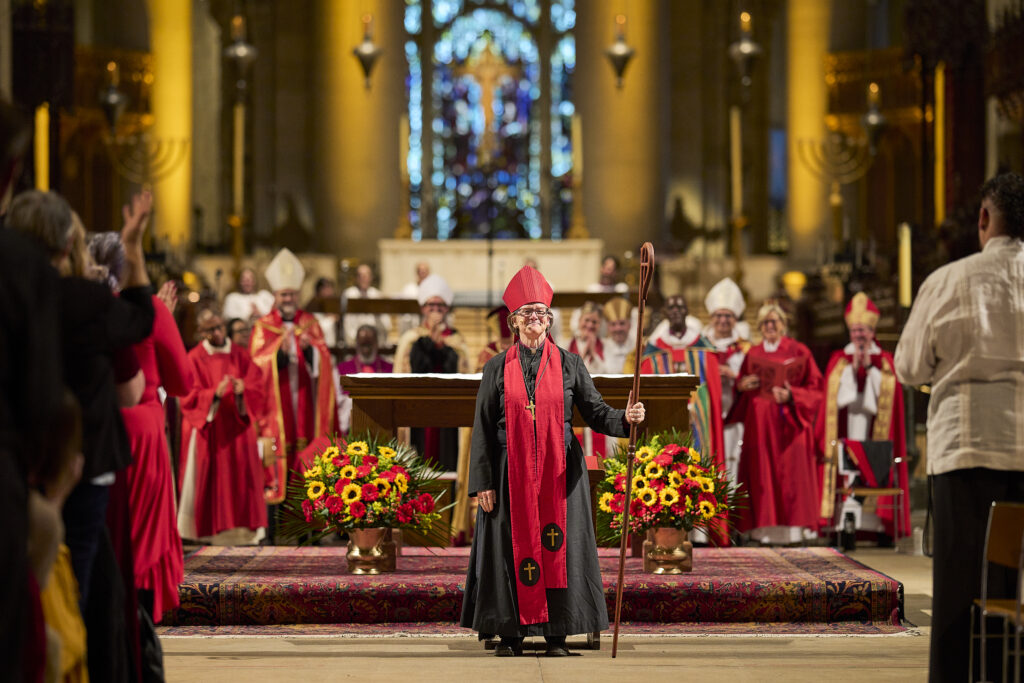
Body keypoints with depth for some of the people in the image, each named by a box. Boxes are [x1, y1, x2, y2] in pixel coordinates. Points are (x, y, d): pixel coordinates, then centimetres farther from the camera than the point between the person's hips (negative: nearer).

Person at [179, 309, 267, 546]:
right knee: (209, 479, -4)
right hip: (207, 429, -2)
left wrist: (242, 392, -17)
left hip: (237, 429, 2)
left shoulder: (241, 355, 9)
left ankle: (243, 528, 2)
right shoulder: (194, 358, 0)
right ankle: (208, 529, 1)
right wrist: (215, 394, -22)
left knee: (241, 477, -2)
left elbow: (256, 391, 5)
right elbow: (189, 398, -6)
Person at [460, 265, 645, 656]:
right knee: (514, 547, 0)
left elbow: (595, 412, 3)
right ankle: (512, 634, 6)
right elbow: (483, 429, 4)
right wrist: (483, 482, -3)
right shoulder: (497, 369, 5)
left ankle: (557, 634, 5)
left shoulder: (569, 365, 6)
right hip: (512, 474, 0)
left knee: (558, 547, 0)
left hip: (559, 474, 0)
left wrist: (626, 418, -18)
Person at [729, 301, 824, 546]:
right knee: (762, 473, -2)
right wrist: (741, 386, -4)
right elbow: (740, 387, 19)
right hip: (759, 423, 3)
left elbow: (814, 388, -1)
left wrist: (791, 396, -17)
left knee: (790, 473, -8)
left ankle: (793, 529, -6)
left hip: (788, 423, -3)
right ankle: (767, 530, 0)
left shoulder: (799, 352, 2)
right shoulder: (753, 355, 13)